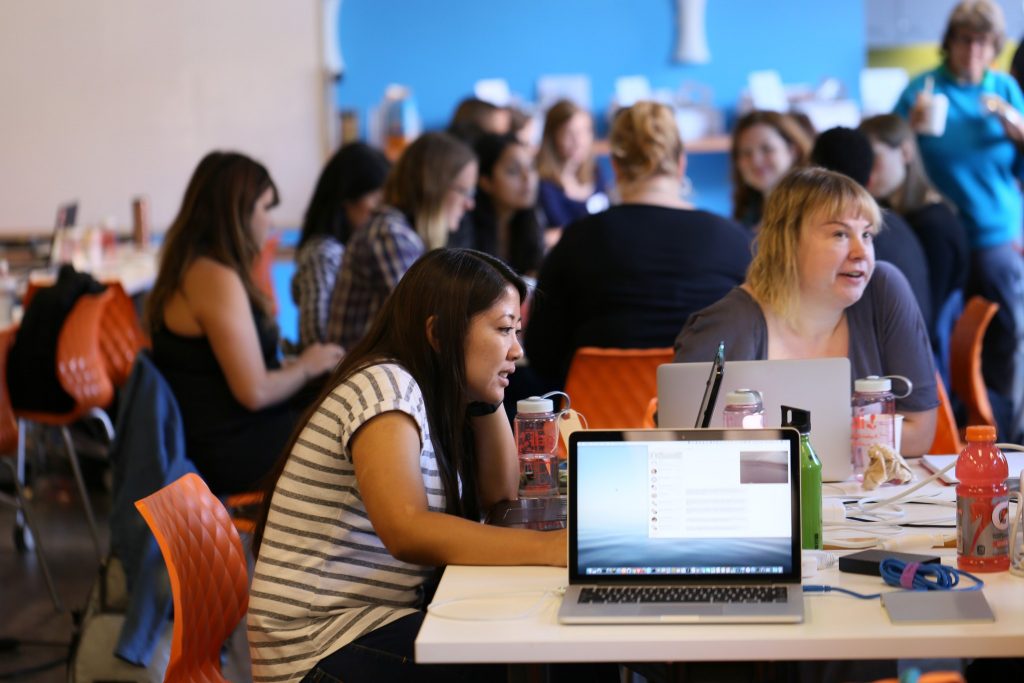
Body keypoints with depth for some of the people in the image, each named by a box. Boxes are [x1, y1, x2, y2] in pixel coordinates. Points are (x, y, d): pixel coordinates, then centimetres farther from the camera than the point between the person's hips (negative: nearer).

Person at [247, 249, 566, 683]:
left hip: (378, 621, 9)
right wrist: (555, 547, -38)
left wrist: (487, 393, 7)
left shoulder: (425, 394, 10)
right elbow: (409, 532, -31)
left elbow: (500, 497, 15)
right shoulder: (385, 386, -17)